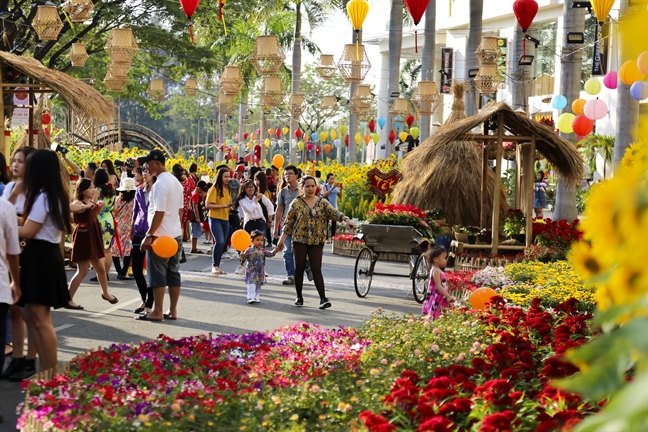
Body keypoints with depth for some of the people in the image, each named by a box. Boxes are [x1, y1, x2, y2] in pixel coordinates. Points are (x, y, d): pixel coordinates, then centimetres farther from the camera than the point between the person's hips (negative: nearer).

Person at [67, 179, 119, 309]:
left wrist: (99, 205, 13)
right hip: (83, 238, -9)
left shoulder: (91, 202, 10)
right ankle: (68, 300, 0)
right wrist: (85, 206, -33)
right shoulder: (79, 203, -17)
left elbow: (96, 213, 34)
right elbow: (69, 207, -41)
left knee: (101, 269, 19)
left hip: (93, 238, 9)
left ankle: (105, 293, 40)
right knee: (82, 271, -7)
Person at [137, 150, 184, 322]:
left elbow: (159, 213, -21)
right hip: (176, 235, 9)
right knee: (173, 273, 10)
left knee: (158, 275, -2)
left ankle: (157, 312, 1)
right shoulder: (175, 182, 12)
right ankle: (173, 311, 14)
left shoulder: (160, 184, -17)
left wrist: (149, 235, -19)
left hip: (160, 236, -9)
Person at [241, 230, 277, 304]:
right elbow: (244, 258, -8)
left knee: (258, 285, 12)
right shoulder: (249, 250, -7)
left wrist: (275, 250, -13)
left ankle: (256, 297, 22)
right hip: (251, 272, -6)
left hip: (260, 272, 6)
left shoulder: (262, 251, 6)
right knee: (252, 285, -13)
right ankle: (250, 298, -13)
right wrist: (242, 256, -30)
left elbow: (270, 254, 2)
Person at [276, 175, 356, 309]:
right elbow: (289, 222, 4)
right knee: (299, 269, 5)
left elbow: (334, 213, -9)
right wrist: (282, 239, 1)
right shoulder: (296, 203, 2)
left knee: (316, 269, -6)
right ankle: (299, 297, 19)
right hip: (300, 239, 0)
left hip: (317, 241, 0)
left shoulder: (322, 202, 4)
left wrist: (346, 219, -27)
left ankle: (323, 298, -10)